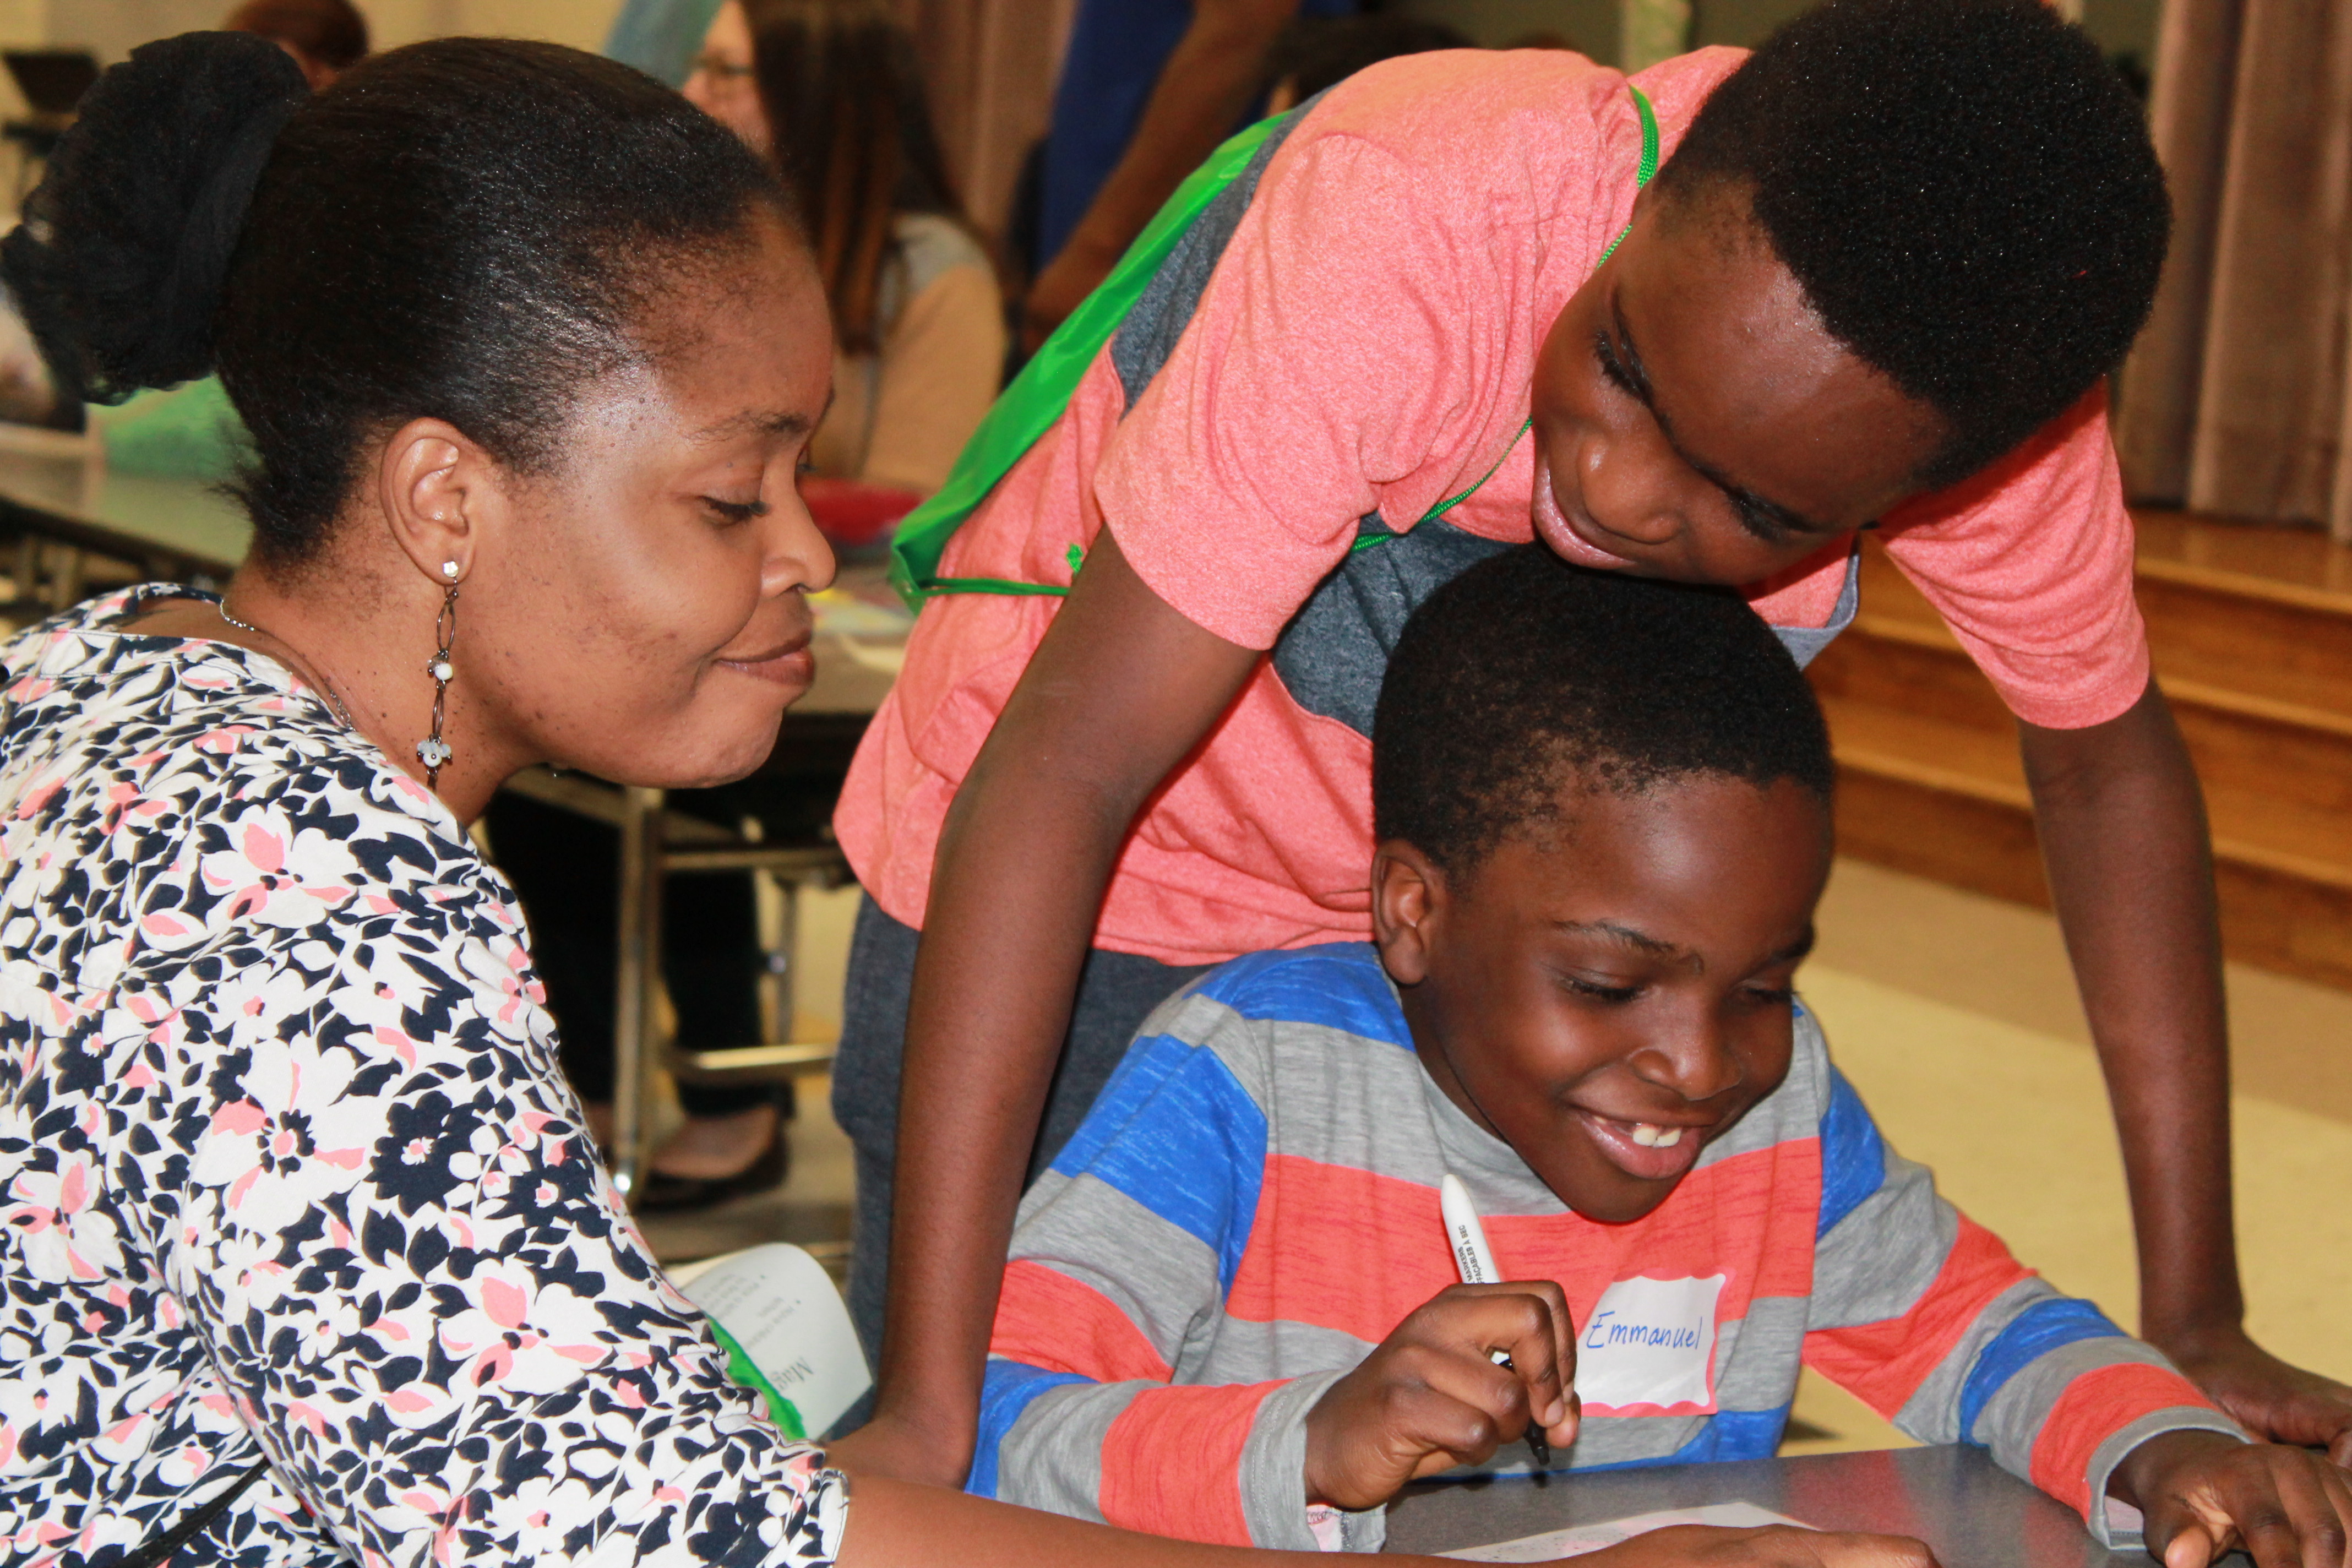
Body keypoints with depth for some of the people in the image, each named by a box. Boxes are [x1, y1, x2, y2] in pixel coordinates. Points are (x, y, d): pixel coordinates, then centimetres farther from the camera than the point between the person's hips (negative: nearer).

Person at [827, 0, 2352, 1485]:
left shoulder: (1988, 409, -25)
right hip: (1079, 887, -3)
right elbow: (1065, 770, -38)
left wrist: (2196, 1321, -8)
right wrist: (926, 1416, -41)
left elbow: (2108, 759, -6)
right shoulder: (1398, 233, -38)